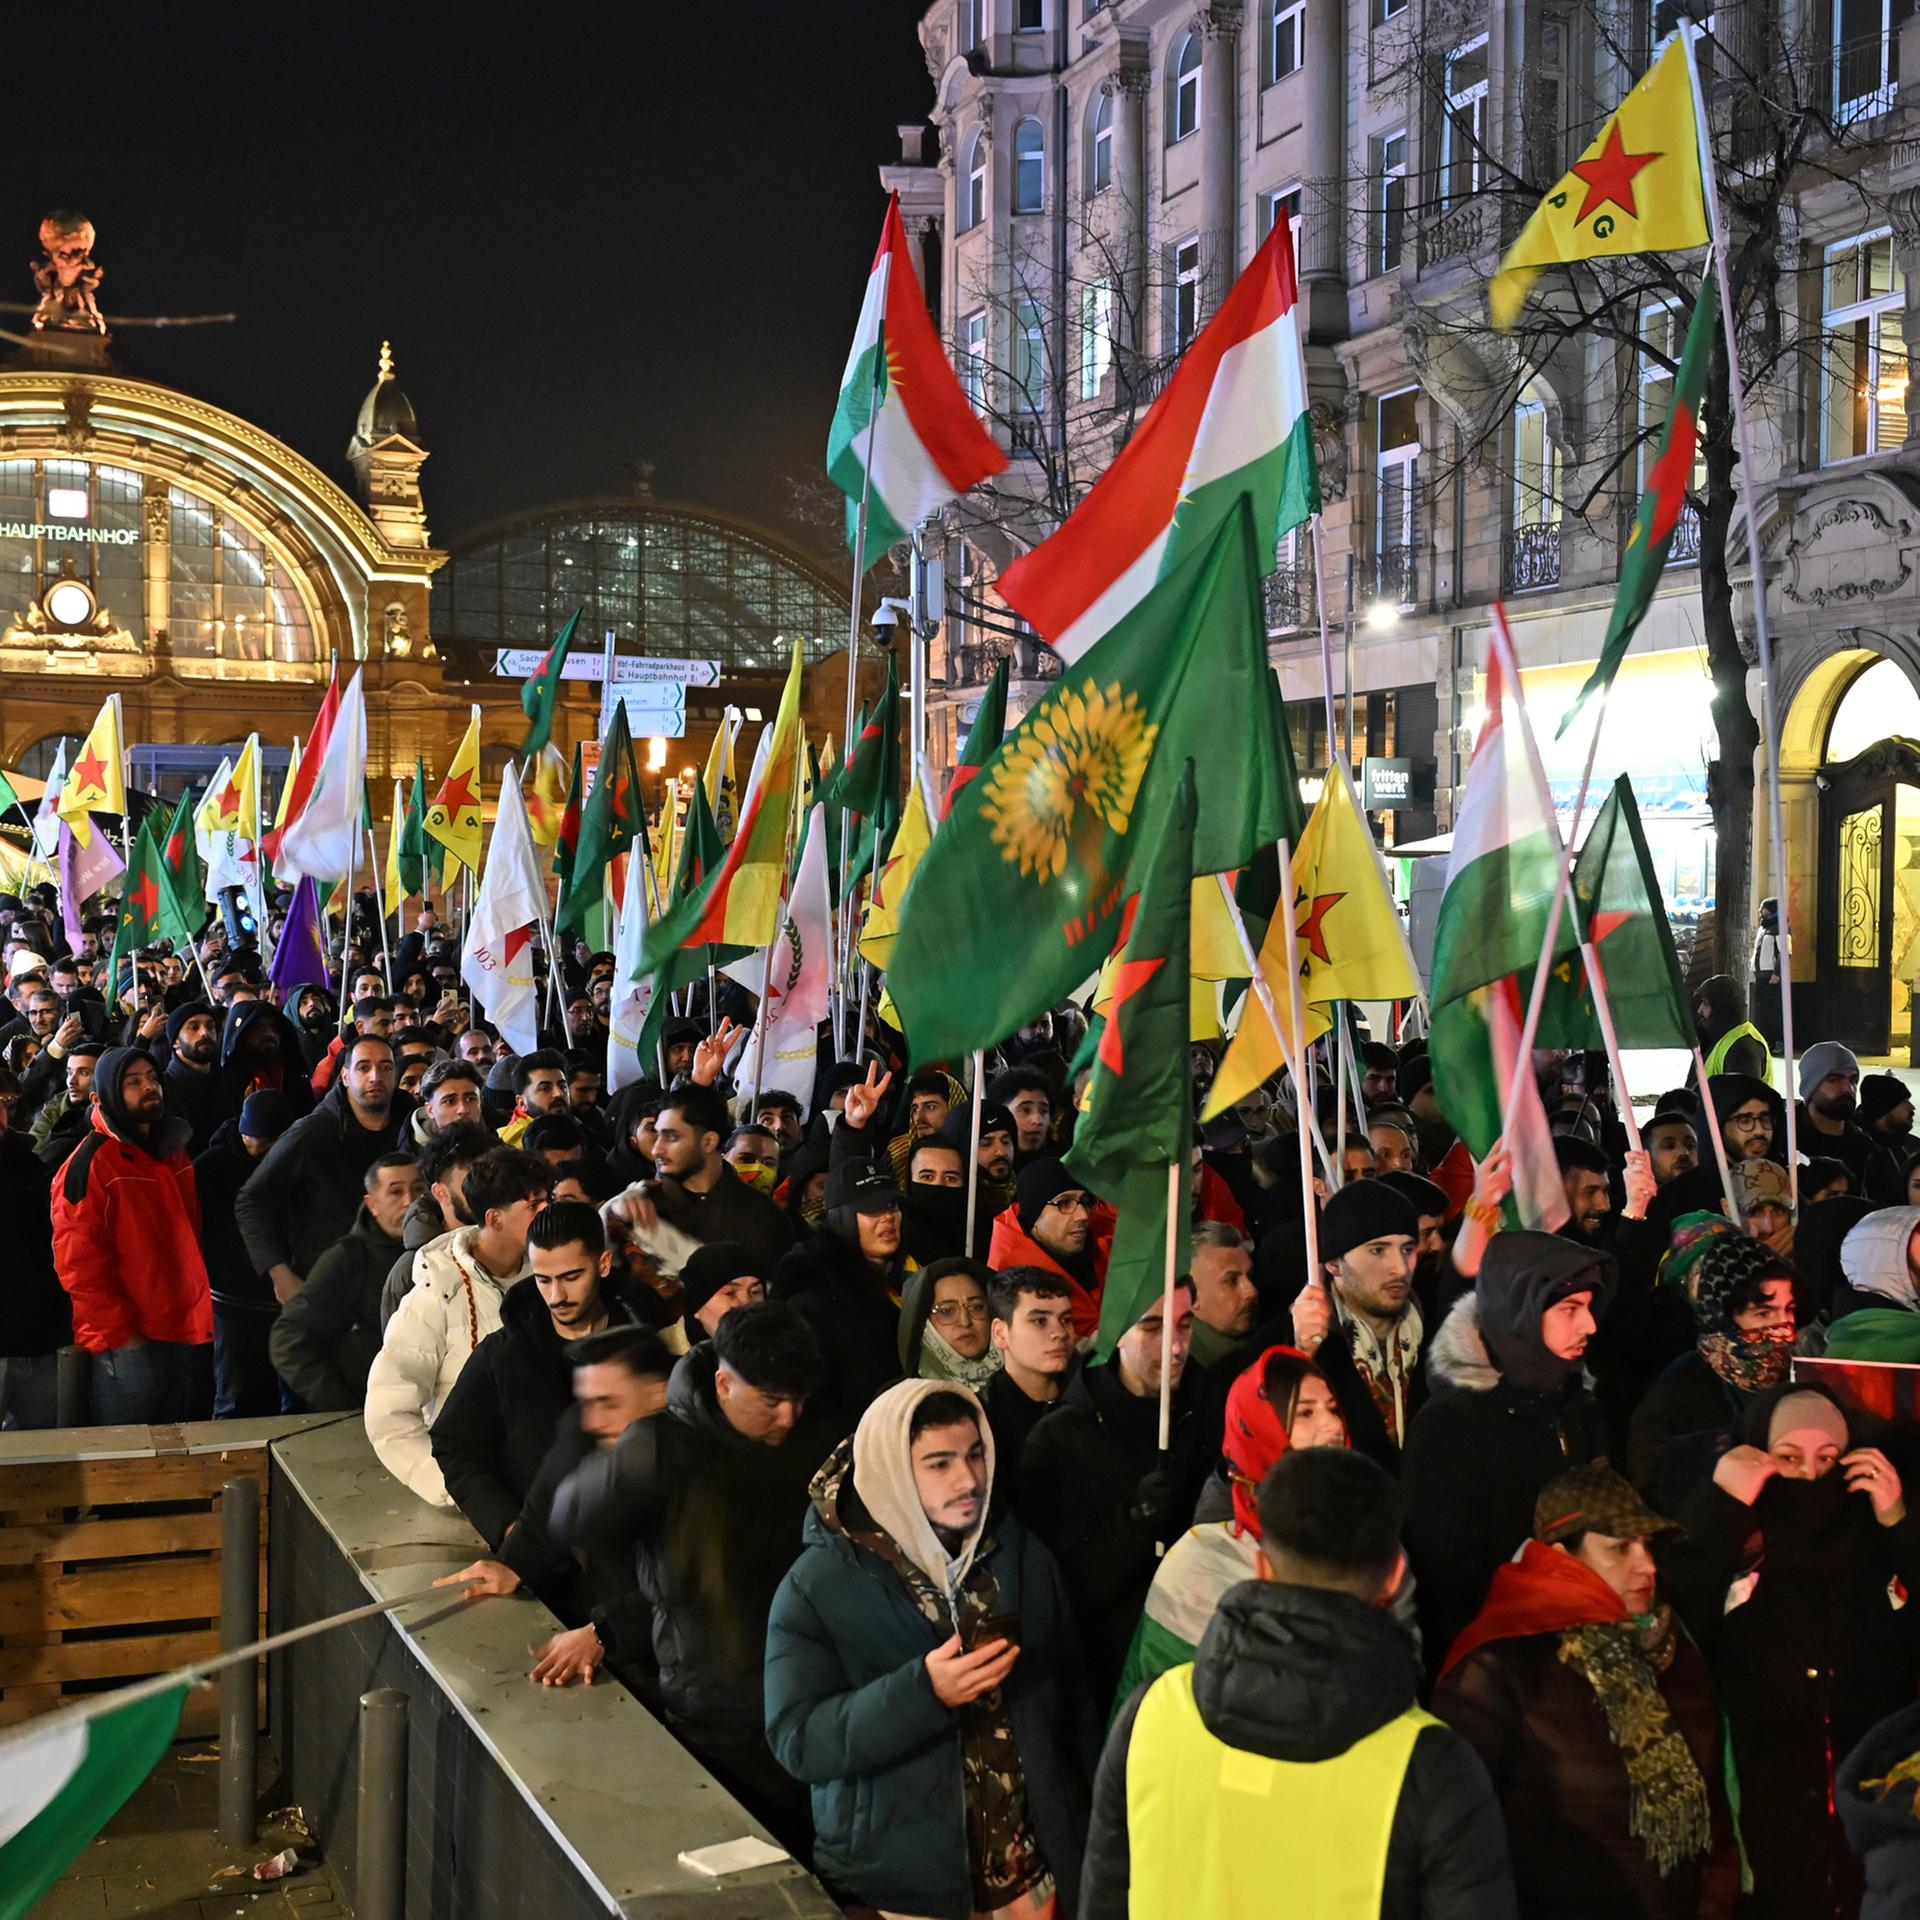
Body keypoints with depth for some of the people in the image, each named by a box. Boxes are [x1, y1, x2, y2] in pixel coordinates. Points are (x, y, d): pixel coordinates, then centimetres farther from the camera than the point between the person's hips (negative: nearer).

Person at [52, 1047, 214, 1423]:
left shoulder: (173, 1151, 13)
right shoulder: (92, 1162, -11)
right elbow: (77, 1261, -15)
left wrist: (200, 1308, 15)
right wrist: (117, 1334, -15)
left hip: (190, 1332, 7)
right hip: (131, 1344, -7)